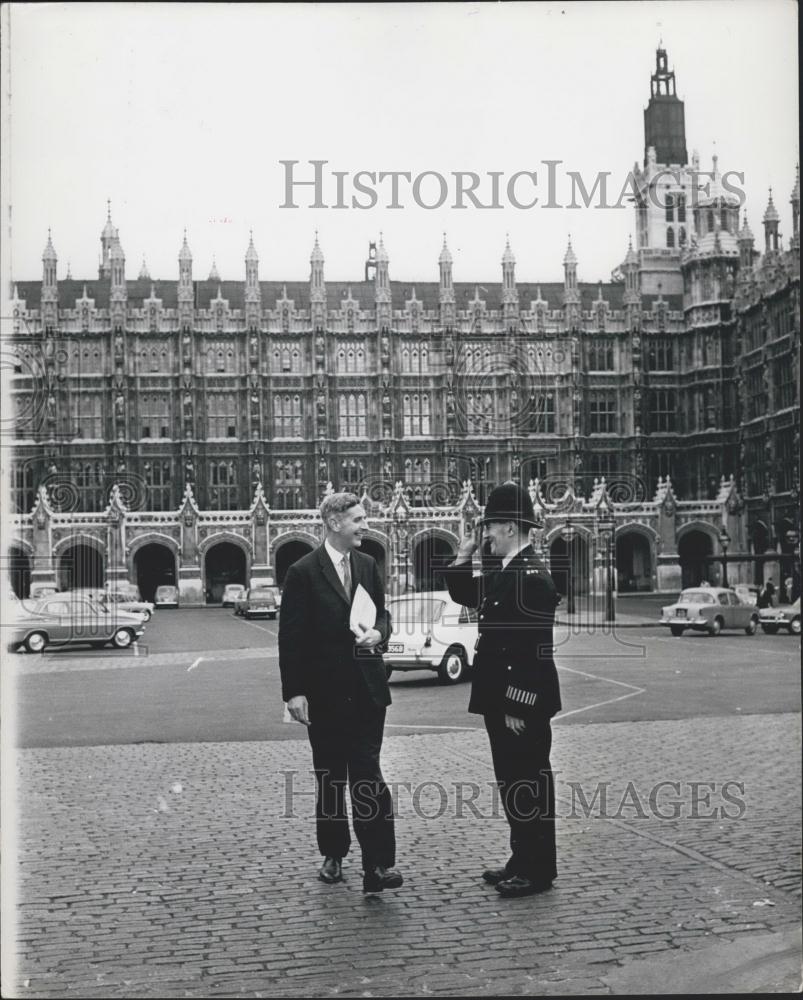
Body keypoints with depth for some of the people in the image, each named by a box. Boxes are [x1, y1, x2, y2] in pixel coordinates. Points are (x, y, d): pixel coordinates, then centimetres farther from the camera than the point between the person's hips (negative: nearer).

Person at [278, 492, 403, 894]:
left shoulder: (368, 565, 7)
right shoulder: (303, 572, -8)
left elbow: (382, 613, 18)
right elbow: (290, 636, -8)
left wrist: (378, 632, -6)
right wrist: (293, 691, -12)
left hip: (367, 689, 2)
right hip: (324, 692, -2)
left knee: (367, 776, -4)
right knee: (329, 779, 11)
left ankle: (378, 864, -5)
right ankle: (333, 855, 25)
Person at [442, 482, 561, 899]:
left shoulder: (533, 577, -19)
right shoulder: (502, 572, 10)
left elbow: (536, 650, -23)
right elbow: (463, 593, 26)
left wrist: (519, 707, -22)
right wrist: (464, 553, 10)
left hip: (522, 706, -10)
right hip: (501, 701, 10)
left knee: (528, 783, 1)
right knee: (511, 781, 16)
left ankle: (538, 870, 11)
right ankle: (522, 860, 27)